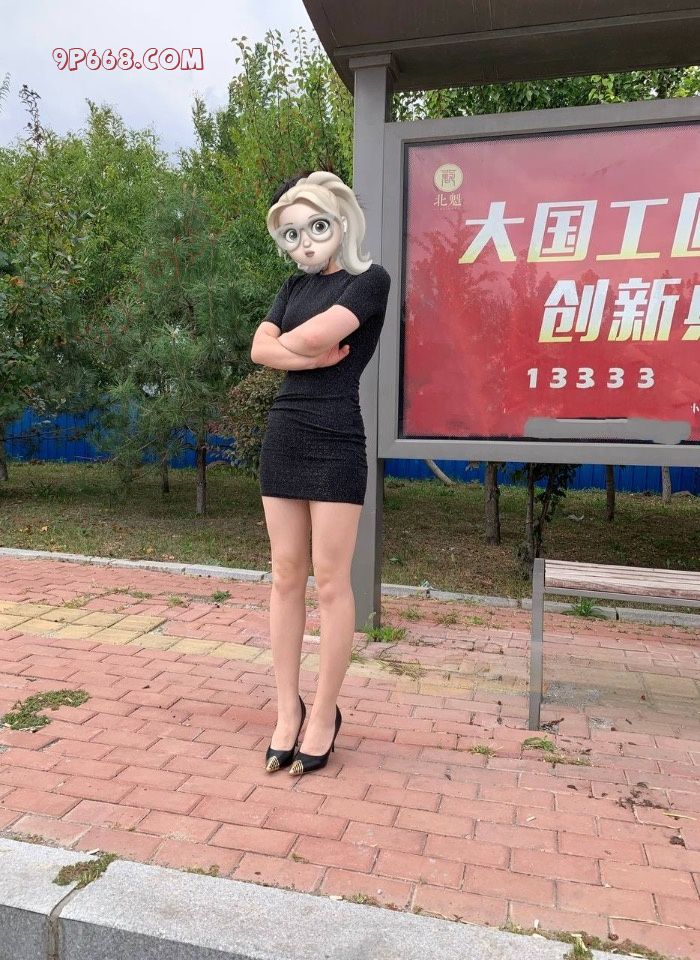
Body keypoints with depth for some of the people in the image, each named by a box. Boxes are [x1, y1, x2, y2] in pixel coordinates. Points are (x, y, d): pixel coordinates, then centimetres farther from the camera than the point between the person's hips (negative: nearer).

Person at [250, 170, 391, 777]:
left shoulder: (370, 280, -3)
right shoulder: (295, 286, 17)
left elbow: (310, 337, -16)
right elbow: (261, 350, 3)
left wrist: (289, 342, 5)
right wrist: (317, 355, -10)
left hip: (336, 442, -6)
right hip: (283, 435, 6)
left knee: (331, 582, 0)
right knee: (286, 577, 8)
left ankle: (325, 713, 14)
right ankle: (288, 708, 19)